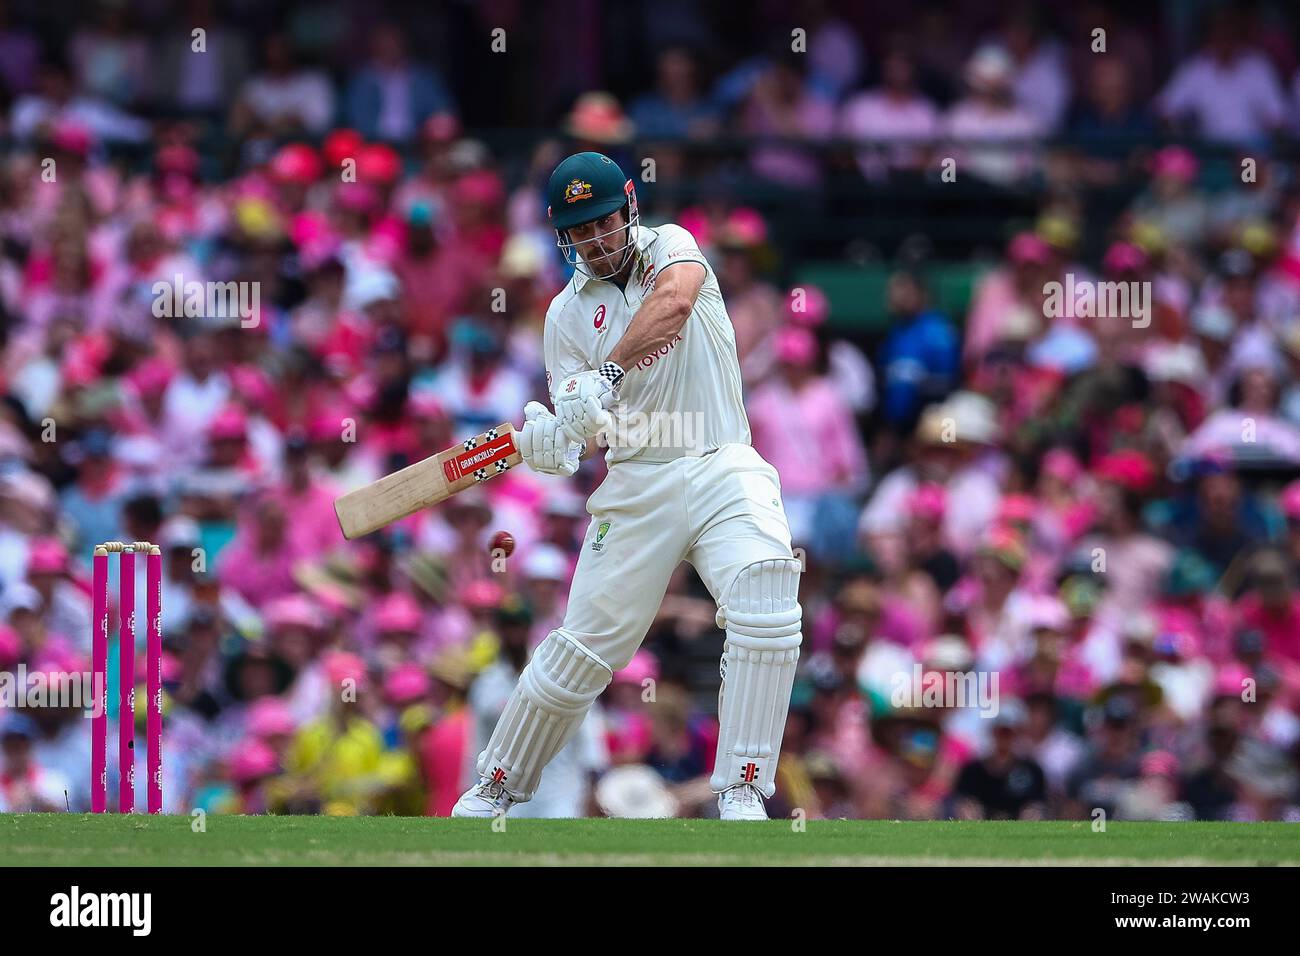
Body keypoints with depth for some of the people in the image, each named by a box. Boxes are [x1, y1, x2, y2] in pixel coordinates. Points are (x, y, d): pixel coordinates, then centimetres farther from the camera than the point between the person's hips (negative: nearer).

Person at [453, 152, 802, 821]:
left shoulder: (669, 247, 4)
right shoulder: (568, 314, 8)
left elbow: (675, 302, -22)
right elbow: (587, 432, -1)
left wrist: (607, 377, -33)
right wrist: (551, 442, -26)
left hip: (725, 470, -1)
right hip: (637, 484, 1)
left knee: (767, 611, -23)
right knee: (584, 647, -2)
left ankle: (742, 794, -16)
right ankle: (494, 789, 15)